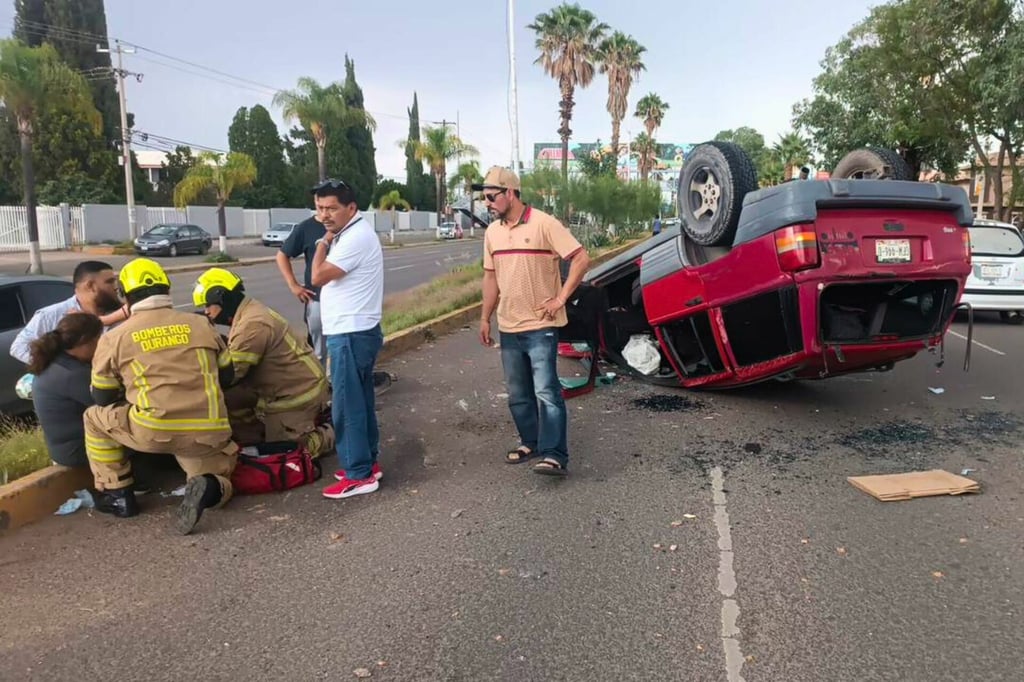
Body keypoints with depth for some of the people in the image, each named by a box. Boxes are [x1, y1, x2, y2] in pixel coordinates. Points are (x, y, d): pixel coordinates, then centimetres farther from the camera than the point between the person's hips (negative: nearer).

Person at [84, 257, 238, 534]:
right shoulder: (201, 324, 13)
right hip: (209, 433, 2)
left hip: (152, 431, -2)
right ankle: (209, 487, -10)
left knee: (95, 418, 26)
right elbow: (227, 376, 20)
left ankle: (117, 494, 24)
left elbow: (103, 398, 15)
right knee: (218, 483, 27)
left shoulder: (114, 337, 8)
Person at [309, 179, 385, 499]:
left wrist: (324, 241, -8)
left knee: (347, 405, -6)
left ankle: (359, 475, 2)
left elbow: (318, 276, -17)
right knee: (360, 402, 16)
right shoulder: (351, 233, 15)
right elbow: (330, 277, 19)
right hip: (353, 331, 11)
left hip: (351, 334, -11)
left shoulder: (356, 237, -18)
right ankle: (367, 462, 26)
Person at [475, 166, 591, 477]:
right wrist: (485, 318, 15)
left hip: (540, 326, -7)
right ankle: (531, 442, 29)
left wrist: (560, 299, -15)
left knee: (546, 391, -8)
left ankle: (555, 456, -5)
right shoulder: (492, 232, 8)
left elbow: (581, 259, -14)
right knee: (518, 394, 14)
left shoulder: (544, 224, -12)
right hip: (508, 328, 7)